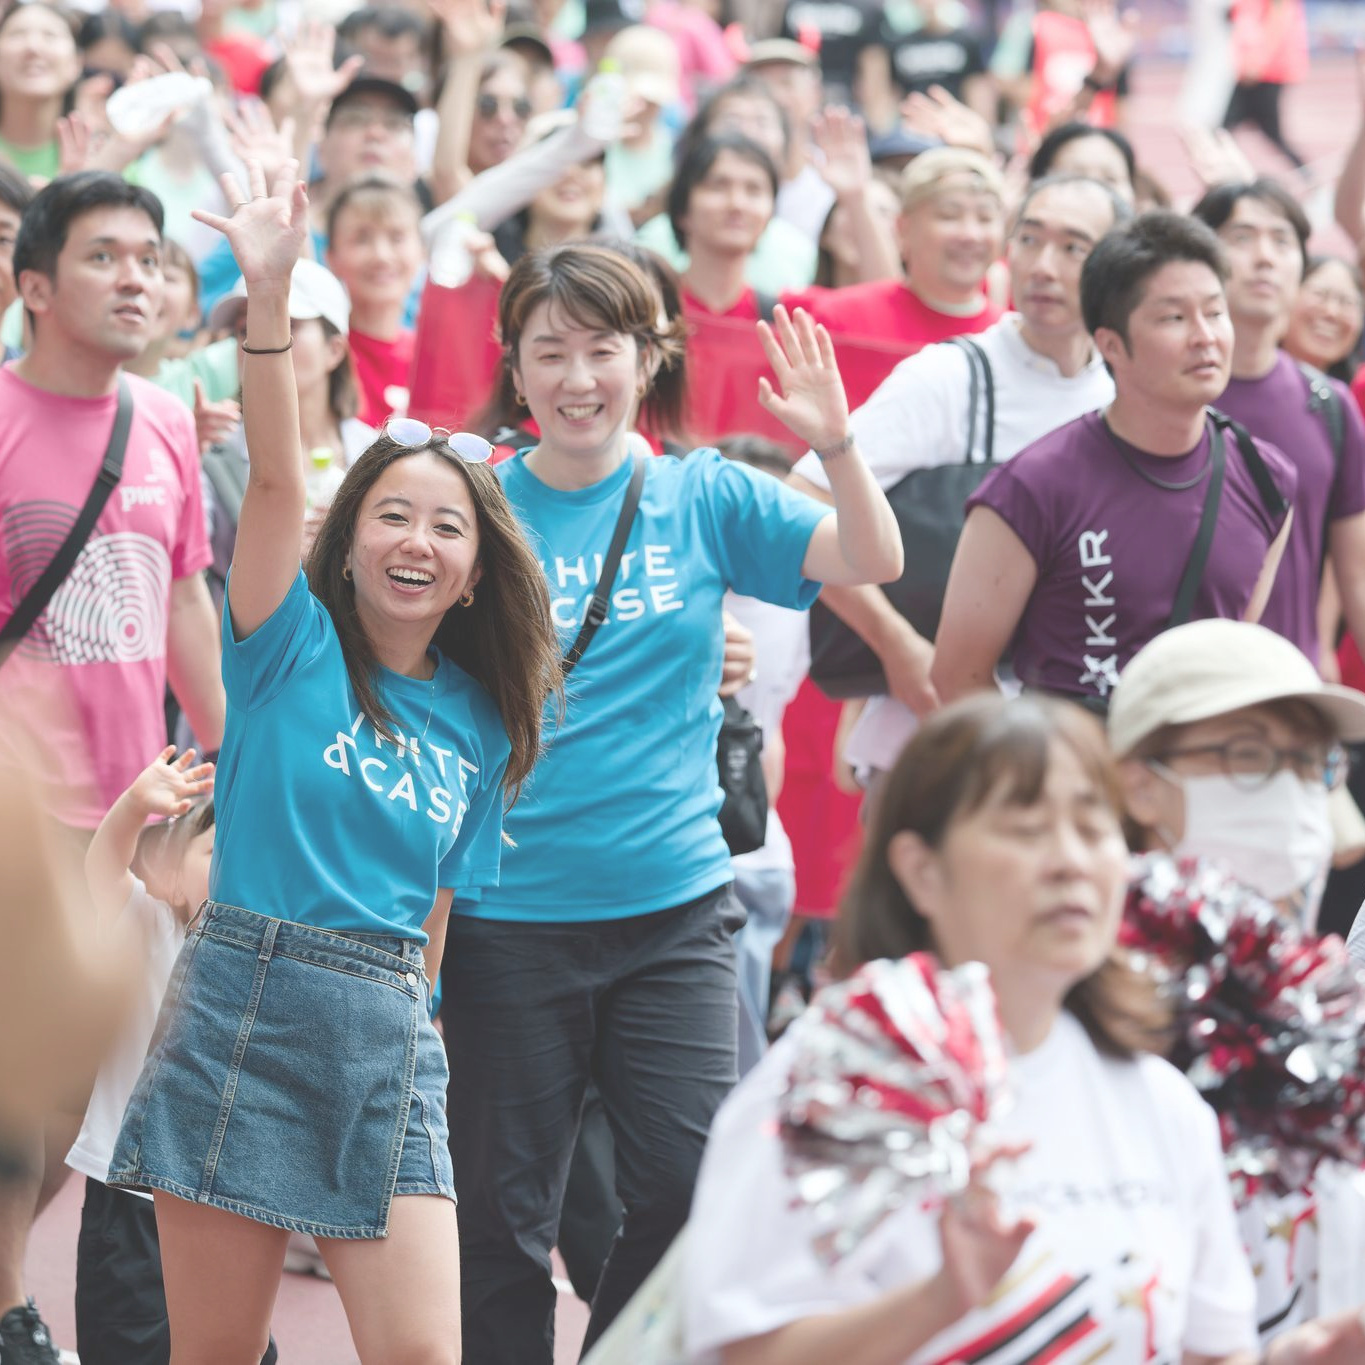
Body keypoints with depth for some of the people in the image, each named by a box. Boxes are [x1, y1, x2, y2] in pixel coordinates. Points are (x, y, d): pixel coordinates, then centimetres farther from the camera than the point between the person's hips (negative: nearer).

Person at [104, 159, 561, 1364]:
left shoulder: (479, 725, 11)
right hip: (243, 1002, -3)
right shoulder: (292, 647, 1)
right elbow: (275, 473, -14)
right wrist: (269, 297, -27)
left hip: (387, 1036, 3)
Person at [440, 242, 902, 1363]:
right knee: (505, 1209, 5)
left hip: (675, 902, 1)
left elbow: (874, 562, -6)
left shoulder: (700, 497, 4)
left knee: (693, 1186, -3)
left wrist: (835, 440, -21)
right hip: (510, 919, -1)